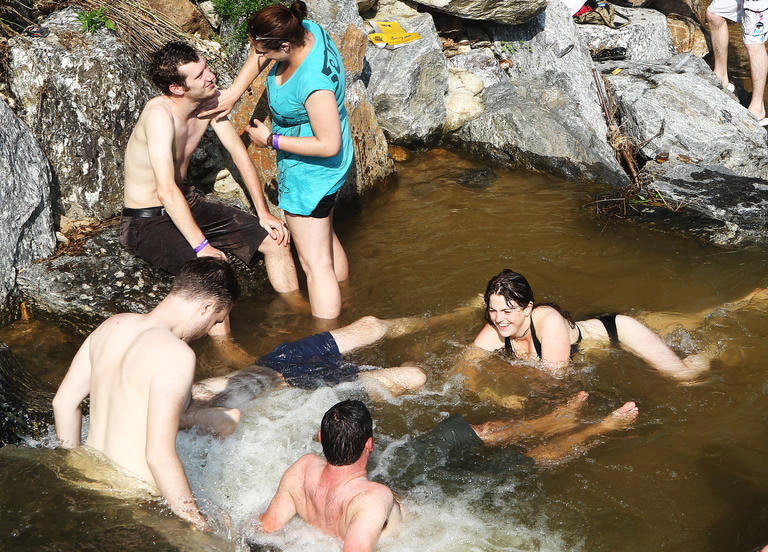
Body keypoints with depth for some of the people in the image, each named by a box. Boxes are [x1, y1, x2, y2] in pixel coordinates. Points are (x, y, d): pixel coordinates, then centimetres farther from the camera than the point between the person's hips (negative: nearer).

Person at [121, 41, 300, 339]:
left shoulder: (209, 100, -6)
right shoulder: (160, 114, -29)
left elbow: (240, 154, 4)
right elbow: (167, 192, -35)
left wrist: (264, 213, 0)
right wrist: (201, 246, -37)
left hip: (187, 203, 8)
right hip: (146, 221, -8)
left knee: (275, 240, 2)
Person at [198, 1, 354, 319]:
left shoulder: (314, 83, -37)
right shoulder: (306, 29, -11)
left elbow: (329, 145, -31)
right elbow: (259, 55, 8)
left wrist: (271, 140, -21)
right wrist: (233, 93, -1)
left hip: (310, 171, -10)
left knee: (315, 264, -1)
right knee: (325, 236, 30)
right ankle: (344, 303, 51)